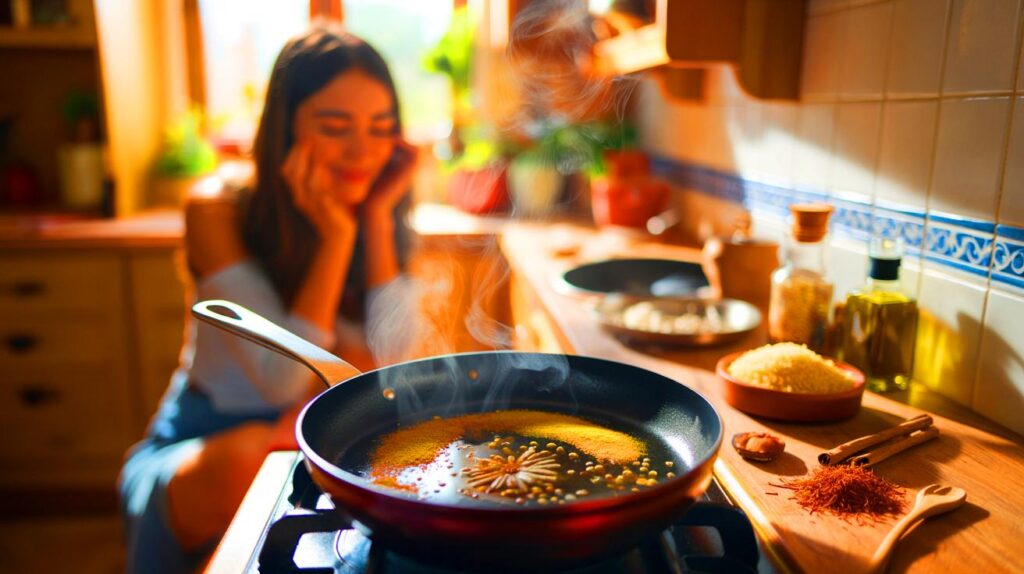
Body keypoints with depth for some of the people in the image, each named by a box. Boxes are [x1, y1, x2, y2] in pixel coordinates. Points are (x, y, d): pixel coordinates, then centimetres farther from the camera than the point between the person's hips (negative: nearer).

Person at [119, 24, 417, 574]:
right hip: (198, 458, -3)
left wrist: (378, 217, -20)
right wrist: (335, 234, -25)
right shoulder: (217, 214, -14)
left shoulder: (379, 222, -4)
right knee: (249, 455, -35)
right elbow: (284, 380, -23)